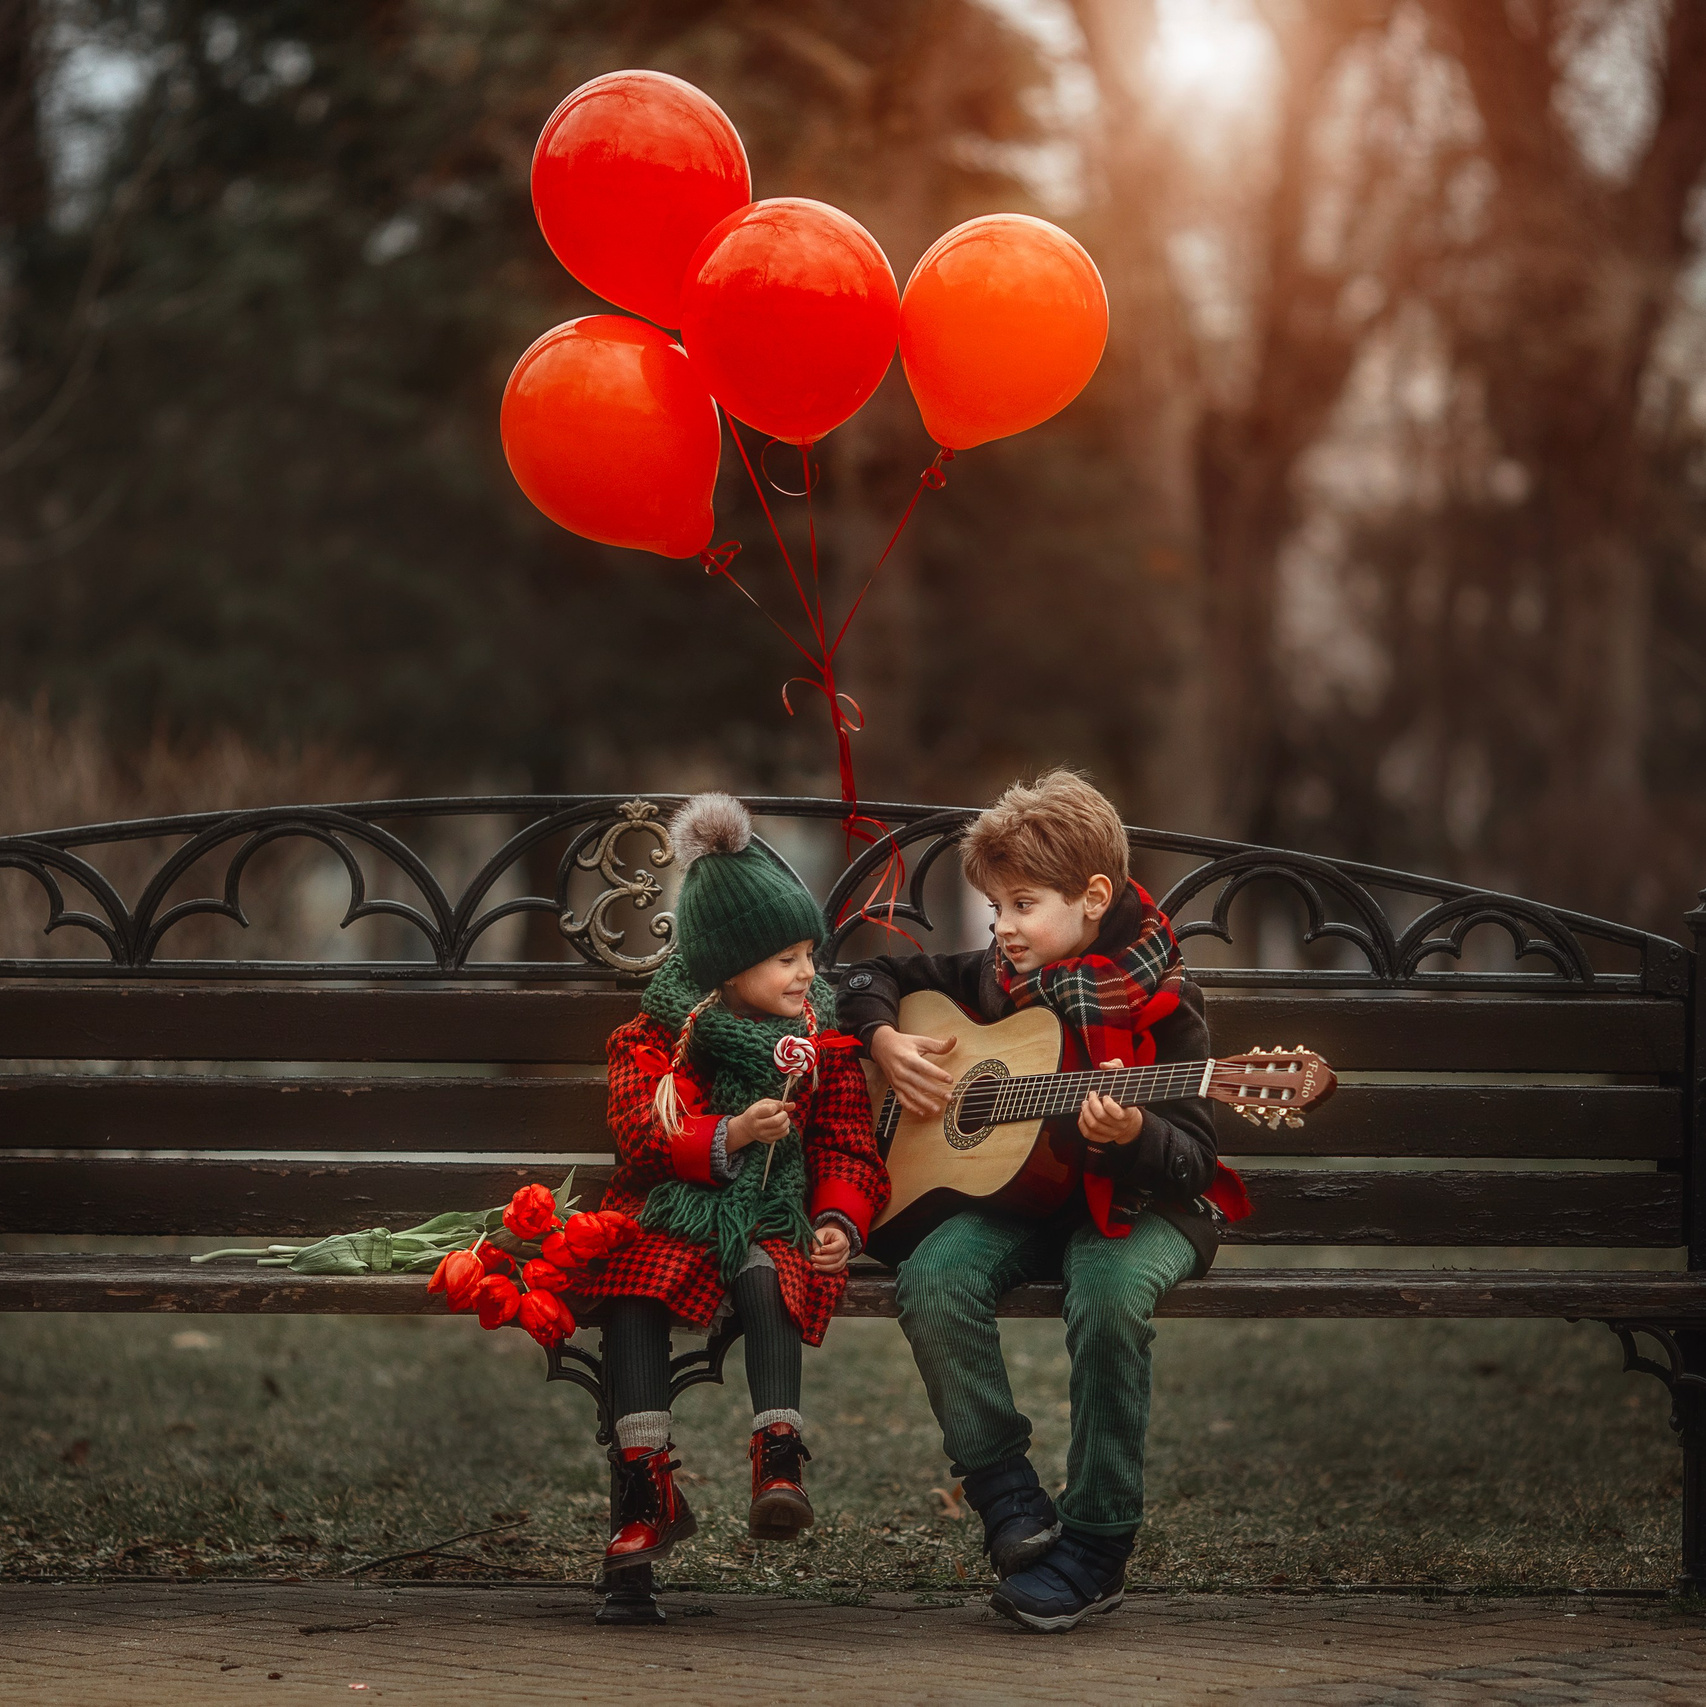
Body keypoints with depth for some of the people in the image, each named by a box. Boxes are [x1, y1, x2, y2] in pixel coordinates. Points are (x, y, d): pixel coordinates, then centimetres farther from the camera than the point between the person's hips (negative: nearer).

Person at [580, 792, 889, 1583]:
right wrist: (731, 1137, -24)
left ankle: (778, 1465, -41)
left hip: (775, 1217, 1)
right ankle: (648, 1493, -29)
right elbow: (639, 1134, -9)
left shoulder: (824, 1042, 9)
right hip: (671, 1211, 0)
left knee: (765, 1280, -34)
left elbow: (848, 1148, 9)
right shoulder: (657, 1036, 3)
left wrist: (842, 1222, -11)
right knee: (631, 1293, -30)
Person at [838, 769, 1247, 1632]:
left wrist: (1132, 1133, -35)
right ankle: (1007, 1496, -13)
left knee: (1111, 1292, -37)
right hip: (1018, 1197, 4)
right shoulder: (993, 979, 6)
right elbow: (872, 977, 22)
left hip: (1135, 1204, -4)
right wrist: (887, 1043, 2)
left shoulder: (1159, 1002, -9)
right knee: (933, 1278, -27)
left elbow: (1191, 1163, -14)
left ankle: (1095, 1545, -23)